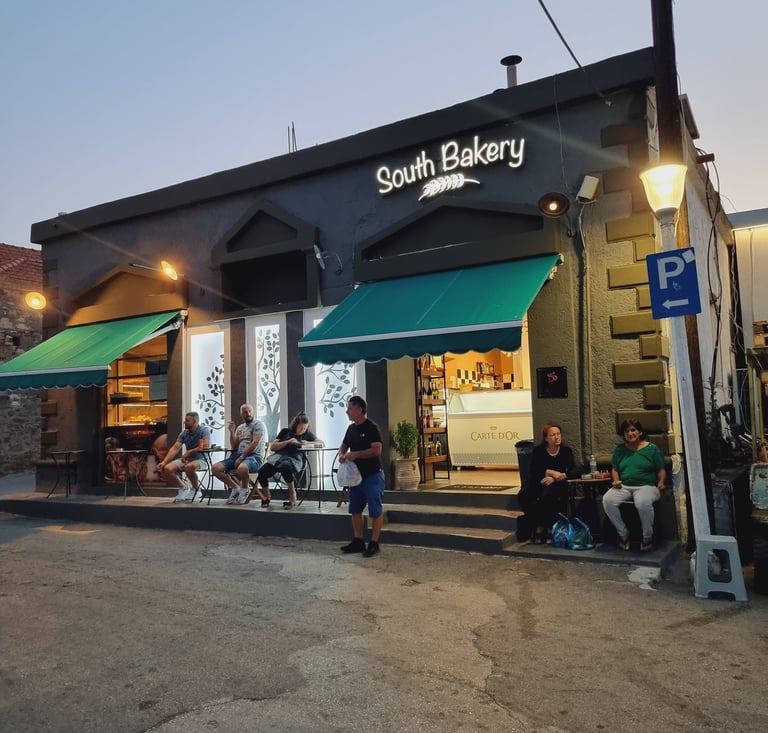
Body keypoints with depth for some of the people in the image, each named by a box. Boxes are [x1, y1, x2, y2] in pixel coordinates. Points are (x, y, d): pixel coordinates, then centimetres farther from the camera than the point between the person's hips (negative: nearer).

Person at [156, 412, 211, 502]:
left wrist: (188, 452, -13)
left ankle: (195, 488, -8)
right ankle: (182, 488, 9)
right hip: (186, 459, 6)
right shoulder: (184, 433, 6)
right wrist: (164, 462, -15)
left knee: (189, 467, -39)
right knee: (167, 469, -16)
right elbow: (175, 448, -2)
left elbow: (205, 447, -21)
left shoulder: (204, 430, -10)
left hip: (200, 459, -6)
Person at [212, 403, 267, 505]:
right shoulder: (240, 428, 22)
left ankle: (245, 489, -8)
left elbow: (255, 443, -12)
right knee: (216, 468, -11)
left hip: (254, 456, -7)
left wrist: (241, 458, -16)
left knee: (242, 468, -41)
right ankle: (235, 488, 4)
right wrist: (231, 432, 3)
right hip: (238, 455, 7)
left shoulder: (258, 424, 0)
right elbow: (234, 446, 17)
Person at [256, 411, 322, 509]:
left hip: (294, 459, -2)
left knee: (285, 467, -41)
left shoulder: (307, 434, 19)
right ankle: (266, 498, 3)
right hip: (278, 456, 2)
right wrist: (288, 442, -1)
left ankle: (292, 497, -21)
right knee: (262, 472, -28)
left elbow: (321, 443, 14)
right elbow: (272, 447, 11)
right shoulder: (285, 431, 18)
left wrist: (308, 443, -2)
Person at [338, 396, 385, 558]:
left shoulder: (371, 427, -14)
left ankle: (374, 543, 6)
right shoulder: (351, 428, 9)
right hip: (356, 475, 8)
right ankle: (358, 541, 22)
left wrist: (355, 454, -24)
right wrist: (342, 454, -2)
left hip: (372, 476, -8)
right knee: (355, 510, 13)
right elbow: (344, 445, 21)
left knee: (375, 511, -1)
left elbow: (376, 450, -23)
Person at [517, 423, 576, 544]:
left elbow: (573, 472, -6)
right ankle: (537, 525, -14)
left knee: (546, 494, -37)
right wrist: (550, 472, -17)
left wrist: (554, 478, -18)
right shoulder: (538, 451, 4)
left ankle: (542, 528, -17)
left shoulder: (566, 451, 6)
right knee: (523, 495, -29)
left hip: (558, 485, -1)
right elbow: (534, 473, -5)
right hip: (538, 484, 2)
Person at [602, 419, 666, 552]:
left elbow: (661, 470, 7)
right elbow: (614, 469, 20)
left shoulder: (652, 448, 8)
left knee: (643, 502, -40)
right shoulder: (620, 449, 17)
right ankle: (623, 533, -9)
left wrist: (661, 482, -12)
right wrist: (616, 480, 0)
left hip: (646, 486, -3)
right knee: (607, 499, -29)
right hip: (624, 486, 4)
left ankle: (648, 536, -12)